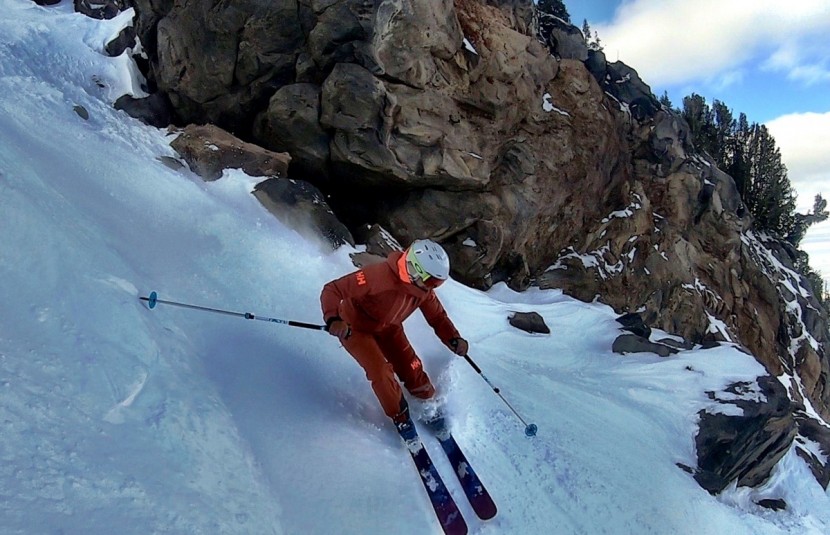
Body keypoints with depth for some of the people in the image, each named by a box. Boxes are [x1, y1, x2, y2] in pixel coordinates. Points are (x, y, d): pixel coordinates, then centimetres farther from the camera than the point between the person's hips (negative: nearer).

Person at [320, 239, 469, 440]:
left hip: (388, 328, 5)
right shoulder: (379, 276, -40)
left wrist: (453, 339, -22)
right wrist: (333, 319, -55)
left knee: (411, 367, 0)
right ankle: (400, 416, 8)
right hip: (354, 328, -5)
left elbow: (437, 316, -4)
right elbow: (332, 290, -37)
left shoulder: (423, 287, -19)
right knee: (380, 371, -18)